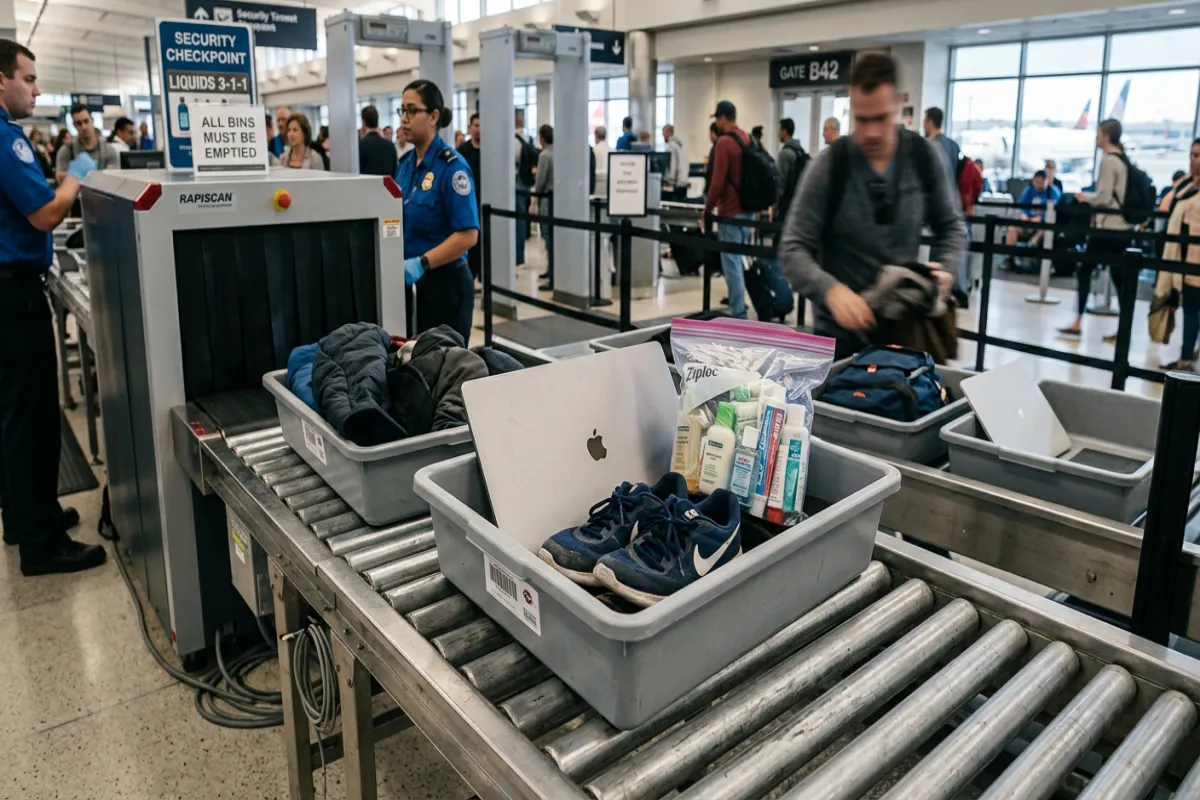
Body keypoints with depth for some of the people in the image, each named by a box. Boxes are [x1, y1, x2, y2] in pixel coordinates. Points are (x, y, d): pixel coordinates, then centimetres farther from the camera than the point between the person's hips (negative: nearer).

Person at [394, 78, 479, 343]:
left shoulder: (452, 166, -13)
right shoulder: (404, 163, 10)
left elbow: (468, 235, -20)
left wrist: (420, 263, -27)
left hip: (444, 284, -7)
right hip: (410, 283, 7)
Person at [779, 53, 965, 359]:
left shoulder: (924, 157, -4)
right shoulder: (828, 166, -13)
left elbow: (950, 227, 8)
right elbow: (793, 249, -15)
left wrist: (943, 267, -13)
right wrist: (831, 289, -33)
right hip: (841, 331, -2)